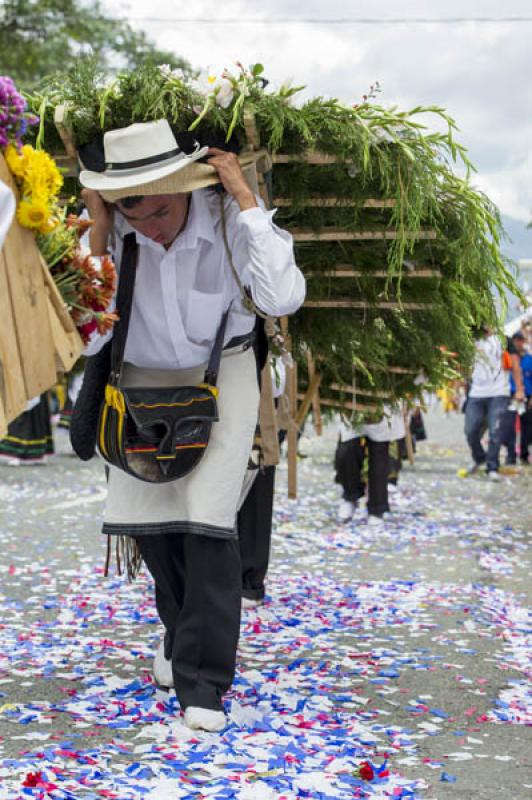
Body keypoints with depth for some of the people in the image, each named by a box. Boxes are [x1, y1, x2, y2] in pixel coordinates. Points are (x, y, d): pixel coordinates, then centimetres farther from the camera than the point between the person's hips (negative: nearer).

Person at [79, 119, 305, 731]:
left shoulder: (229, 219, -22)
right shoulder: (113, 234, -17)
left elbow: (283, 298, -34)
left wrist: (245, 199, -31)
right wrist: (99, 236, -25)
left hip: (220, 373, -3)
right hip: (144, 379, 3)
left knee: (207, 517, -13)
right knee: (147, 516, 5)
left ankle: (202, 679, -4)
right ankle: (182, 630, 33)